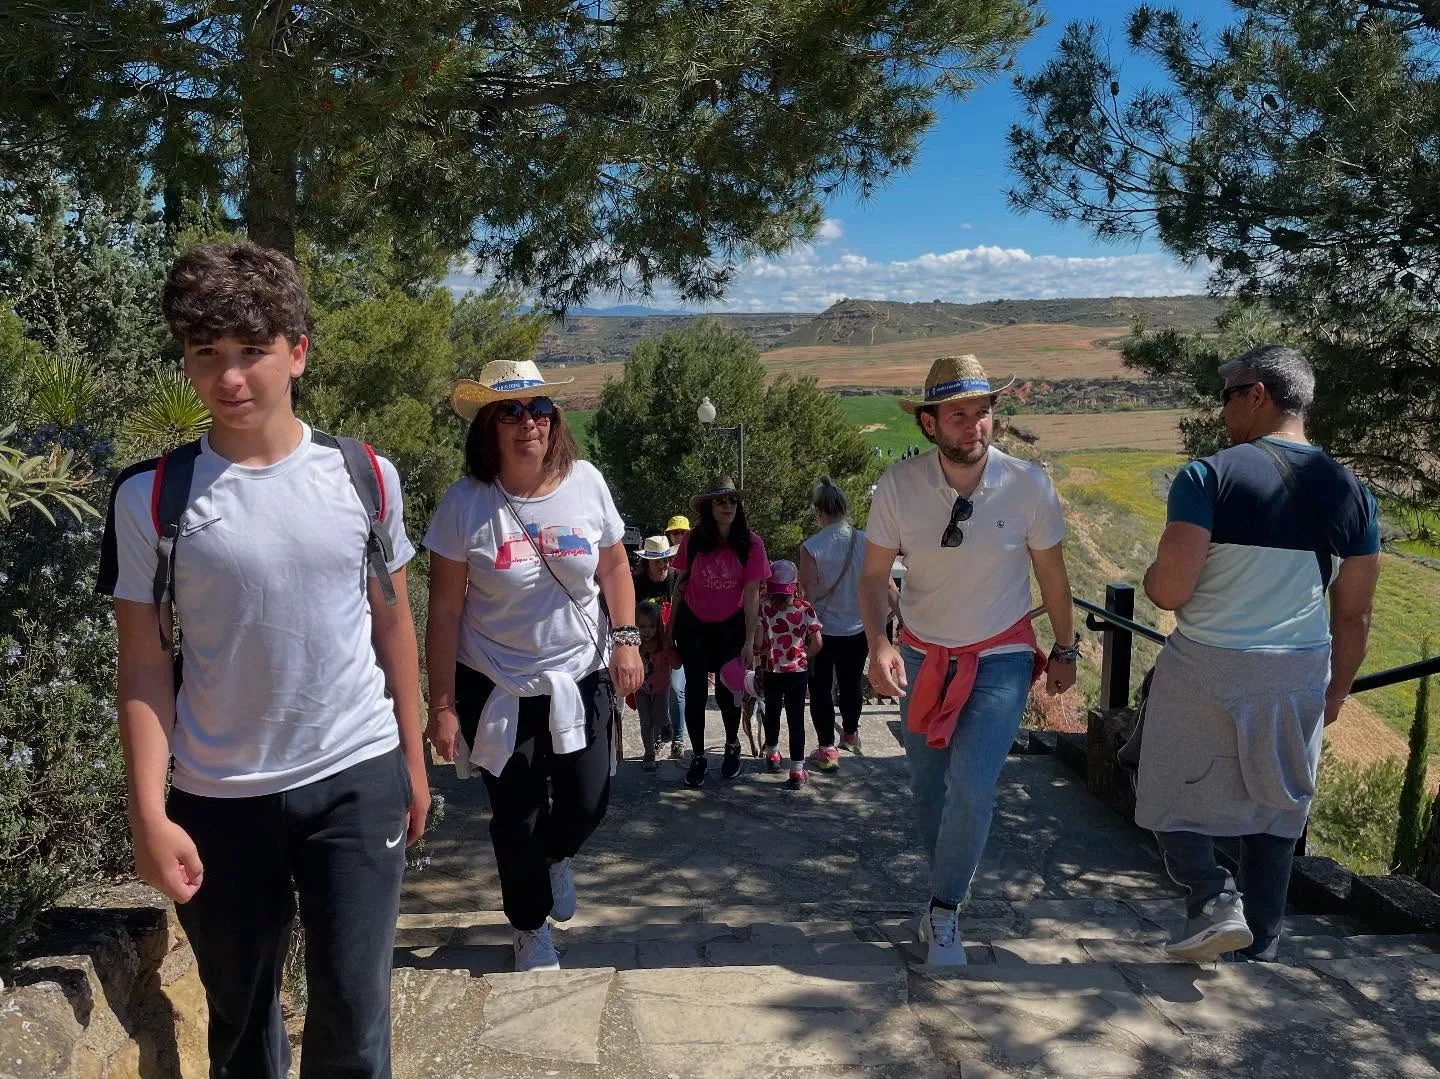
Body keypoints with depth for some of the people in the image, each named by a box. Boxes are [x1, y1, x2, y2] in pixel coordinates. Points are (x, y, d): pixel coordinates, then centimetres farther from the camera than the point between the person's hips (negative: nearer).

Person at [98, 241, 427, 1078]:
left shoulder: (366, 476, -2)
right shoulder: (150, 498, -7)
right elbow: (145, 668, -5)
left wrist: (413, 759, 8)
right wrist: (149, 812, -11)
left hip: (358, 779, 0)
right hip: (217, 797, 0)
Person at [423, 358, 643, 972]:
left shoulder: (585, 482, -7)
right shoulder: (465, 503, -14)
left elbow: (614, 566, 6)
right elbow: (445, 609, -11)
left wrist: (626, 639, -4)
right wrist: (442, 705, -10)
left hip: (583, 679, 2)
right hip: (497, 689, -2)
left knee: (587, 802, 6)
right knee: (517, 817, 8)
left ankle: (556, 858, 44)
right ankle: (530, 928, 35)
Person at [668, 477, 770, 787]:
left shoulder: (751, 543, -13)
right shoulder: (692, 539, -11)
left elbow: (751, 594, -13)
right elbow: (680, 583, 0)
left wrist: (749, 641, -14)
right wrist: (670, 626, 4)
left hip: (730, 626, 0)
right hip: (692, 624, 1)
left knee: (727, 690, 7)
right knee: (695, 689, 3)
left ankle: (732, 746, 35)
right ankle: (698, 757, 18)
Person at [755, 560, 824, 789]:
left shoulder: (763, 607, -10)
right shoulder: (805, 607, -6)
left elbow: (758, 642, -15)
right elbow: (817, 643, -7)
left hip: (771, 671, 0)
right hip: (799, 671, 0)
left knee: (772, 712, 21)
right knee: (796, 718, 2)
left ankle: (772, 754, 41)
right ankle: (797, 771, -1)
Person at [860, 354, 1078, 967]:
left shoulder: (1029, 485, -15)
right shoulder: (899, 485, -14)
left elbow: (1051, 574, -1)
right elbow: (874, 576, -7)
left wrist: (1064, 651, 9)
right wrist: (878, 646, -22)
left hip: (1002, 658, -2)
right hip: (923, 657, 2)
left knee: (972, 786, -18)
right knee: (927, 793, 11)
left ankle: (943, 914, 5)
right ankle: (947, 893, 38)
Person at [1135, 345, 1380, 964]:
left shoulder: (1209, 476, -14)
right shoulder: (1349, 491, 2)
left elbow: (1169, 591, -20)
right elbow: (1354, 615, 6)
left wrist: (1151, 577, 4)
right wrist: (1337, 690, 19)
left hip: (1206, 670, -4)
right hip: (1298, 678, 5)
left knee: (1173, 797, 14)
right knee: (1273, 813, 18)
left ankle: (1213, 901, -5)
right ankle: (1260, 950, 25)